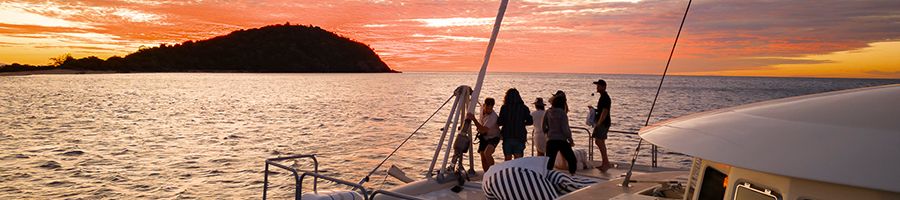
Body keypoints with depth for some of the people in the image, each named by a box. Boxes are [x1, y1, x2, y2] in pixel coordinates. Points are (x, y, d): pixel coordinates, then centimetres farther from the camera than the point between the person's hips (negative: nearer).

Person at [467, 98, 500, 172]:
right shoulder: (482, 108, -10)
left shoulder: (493, 116, -31)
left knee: (487, 153, -30)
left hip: (493, 137, -7)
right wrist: (478, 126, 11)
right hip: (483, 137, 7)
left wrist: (474, 119, -45)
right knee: (483, 157, 6)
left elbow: (483, 130, -39)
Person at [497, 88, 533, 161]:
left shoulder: (504, 108, -7)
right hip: (519, 137, 1)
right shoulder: (523, 108, -2)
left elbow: (499, 122, -10)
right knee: (518, 158, 6)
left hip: (507, 136, -1)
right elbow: (530, 121, -1)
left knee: (507, 158, 9)